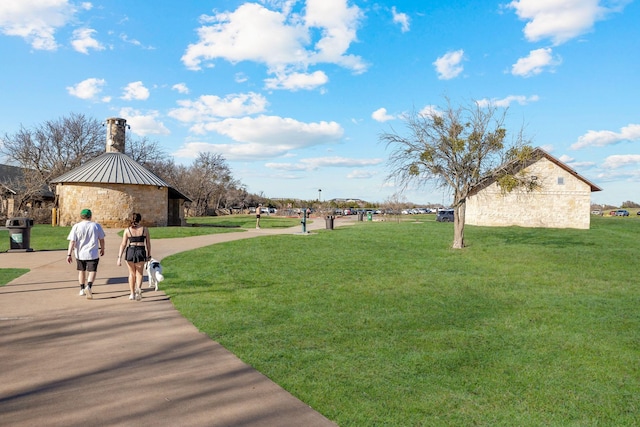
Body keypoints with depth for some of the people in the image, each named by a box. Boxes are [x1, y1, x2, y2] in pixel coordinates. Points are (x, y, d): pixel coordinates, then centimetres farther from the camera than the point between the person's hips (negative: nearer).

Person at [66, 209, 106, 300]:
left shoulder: (76, 226, -4)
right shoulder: (96, 226, -2)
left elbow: (72, 241, -8)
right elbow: (101, 239, 5)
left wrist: (69, 254, -6)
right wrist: (102, 249, 21)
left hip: (80, 253, 2)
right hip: (93, 253, -2)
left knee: (81, 271, 19)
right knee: (92, 271, 2)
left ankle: (82, 289, 27)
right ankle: (88, 286, -23)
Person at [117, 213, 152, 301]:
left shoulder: (127, 230, 1)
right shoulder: (145, 229, 1)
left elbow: (123, 244, -3)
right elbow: (148, 243, 5)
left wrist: (119, 257, -2)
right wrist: (149, 255, 15)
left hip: (130, 251, 1)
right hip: (141, 252, -1)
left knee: (132, 273, 17)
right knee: (139, 274, 8)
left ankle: (132, 294, 21)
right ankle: (138, 288, -21)